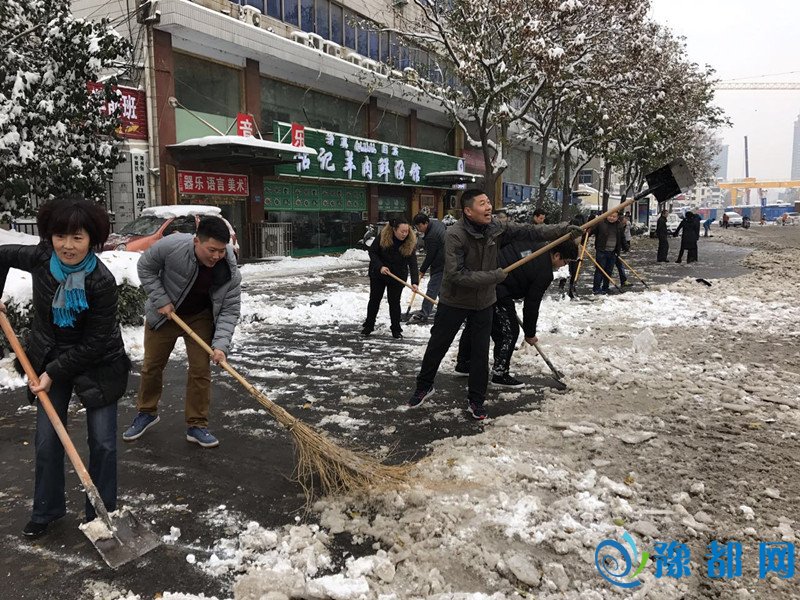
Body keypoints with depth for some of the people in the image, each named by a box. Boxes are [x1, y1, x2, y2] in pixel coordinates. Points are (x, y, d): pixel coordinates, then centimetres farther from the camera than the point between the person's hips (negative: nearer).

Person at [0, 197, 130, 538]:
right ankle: (46, 510, 30)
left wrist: (55, 373, -18)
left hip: (98, 364, -4)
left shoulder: (102, 282, -26)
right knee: (47, 442, 9)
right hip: (49, 360, 4)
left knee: (102, 442, 1)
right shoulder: (40, 258, -13)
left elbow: (94, 344, -21)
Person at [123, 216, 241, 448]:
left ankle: (197, 425, 12)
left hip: (200, 318, 0)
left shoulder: (230, 271, -26)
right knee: (151, 366, 11)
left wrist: (220, 345, -31)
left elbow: (230, 311, -20)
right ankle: (146, 412, 35)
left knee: (201, 370, -2)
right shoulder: (171, 245, -31)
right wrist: (161, 300, -19)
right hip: (163, 313, 0)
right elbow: (145, 267, -12)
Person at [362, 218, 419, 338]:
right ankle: (369, 325, 27)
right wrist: (380, 266, -25)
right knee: (374, 299, 11)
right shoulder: (383, 236, -21)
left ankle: (396, 329, 17)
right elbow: (372, 252, -11)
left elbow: (413, 263, -26)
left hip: (398, 275, -1)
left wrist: (414, 282, -37)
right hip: (378, 273, 1)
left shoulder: (411, 242, -21)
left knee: (394, 301, 2)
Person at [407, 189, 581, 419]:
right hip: (454, 302, -4)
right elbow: (456, 274, -30)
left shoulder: (496, 228, -10)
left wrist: (564, 229, -16)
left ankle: (476, 400, 25)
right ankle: (424, 387, 34)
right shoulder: (454, 234, -25)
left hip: (484, 302, 4)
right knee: (437, 346, 11)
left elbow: (530, 231, -8)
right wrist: (494, 276, -27)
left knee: (481, 352, 9)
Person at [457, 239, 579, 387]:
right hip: (498, 292, -9)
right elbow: (531, 304, -4)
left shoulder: (530, 242, 9)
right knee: (509, 331, 6)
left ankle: (463, 364, 37)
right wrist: (530, 334, 9)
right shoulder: (544, 273, -9)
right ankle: (500, 374, 13)